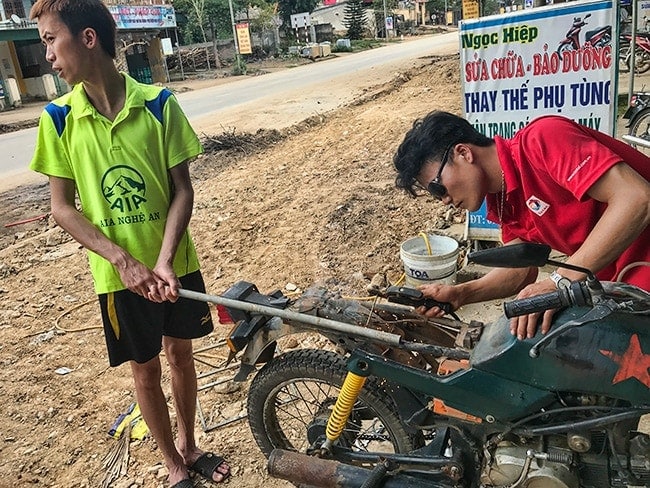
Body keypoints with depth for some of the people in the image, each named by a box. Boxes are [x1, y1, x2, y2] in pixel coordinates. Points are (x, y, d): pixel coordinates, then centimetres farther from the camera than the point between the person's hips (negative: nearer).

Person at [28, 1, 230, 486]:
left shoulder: (158, 104, -11)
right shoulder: (58, 118, -7)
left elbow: (182, 189, -8)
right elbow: (62, 207, -6)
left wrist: (164, 259, -20)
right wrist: (124, 260, -18)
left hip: (174, 263, 0)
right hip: (117, 274, 0)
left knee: (180, 353, 17)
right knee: (145, 369, 13)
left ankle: (189, 445, 42)